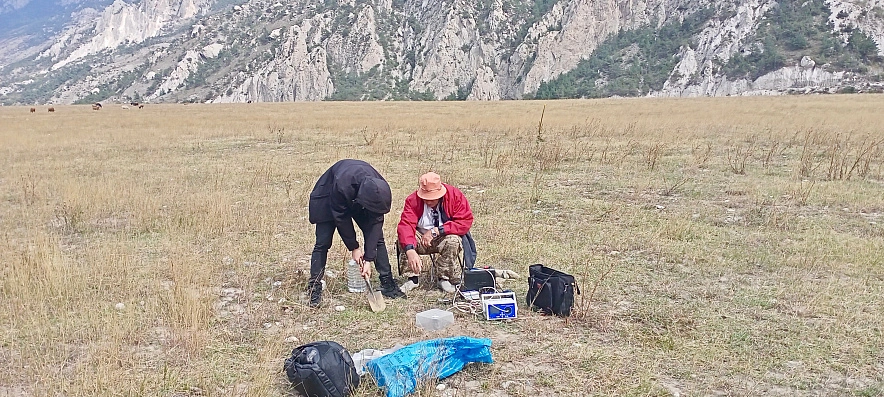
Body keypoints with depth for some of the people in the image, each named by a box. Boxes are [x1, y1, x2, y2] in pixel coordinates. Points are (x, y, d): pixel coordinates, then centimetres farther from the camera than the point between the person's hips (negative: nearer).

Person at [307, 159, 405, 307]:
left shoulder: (380, 191, -32)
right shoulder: (341, 186, -43)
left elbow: (375, 222, -26)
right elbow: (341, 218, -28)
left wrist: (368, 259, -26)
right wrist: (354, 248, -19)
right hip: (329, 197, -3)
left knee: (377, 237, -5)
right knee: (323, 242, -10)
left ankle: (387, 283, 3)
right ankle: (314, 288, 0)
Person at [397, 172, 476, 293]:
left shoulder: (455, 195, -18)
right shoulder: (413, 200, -18)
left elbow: (465, 222, -22)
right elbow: (405, 225, -30)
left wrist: (437, 231, -29)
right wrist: (410, 251, -49)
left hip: (445, 237, -1)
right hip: (421, 238, 1)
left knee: (453, 241, -34)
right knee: (403, 240, -27)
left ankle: (444, 278, -11)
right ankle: (412, 278, -11)